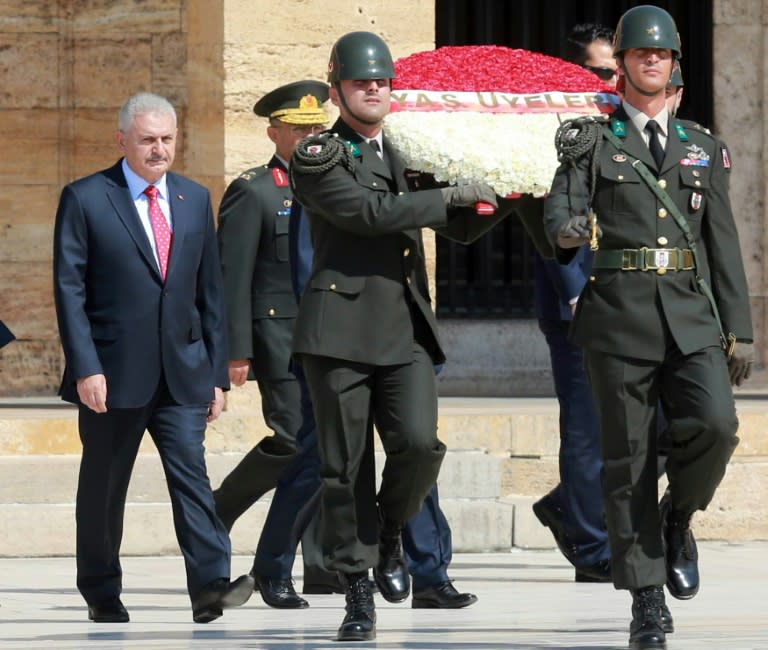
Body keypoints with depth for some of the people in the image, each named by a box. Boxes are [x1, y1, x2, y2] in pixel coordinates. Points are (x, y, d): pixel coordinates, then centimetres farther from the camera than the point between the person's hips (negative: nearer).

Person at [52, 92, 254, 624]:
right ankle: (102, 594, 20)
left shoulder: (195, 200, 12)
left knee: (191, 472, -11)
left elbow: (210, 290, 14)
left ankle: (210, 585, -20)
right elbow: (70, 290, -5)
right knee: (104, 486, 7)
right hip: (113, 373, -3)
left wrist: (217, 371, 9)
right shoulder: (85, 200, -1)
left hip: (182, 372, 3)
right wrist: (86, 367, -14)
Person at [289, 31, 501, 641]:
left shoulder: (409, 155, 18)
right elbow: (370, 212, -14)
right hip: (341, 328, -4)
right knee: (344, 465, -2)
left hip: (406, 333, 4)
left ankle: (389, 533, 14)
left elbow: (464, 225, 25)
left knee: (419, 443, -15)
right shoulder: (317, 158, 1)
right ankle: (358, 595, 7)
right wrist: (449, 195, -10)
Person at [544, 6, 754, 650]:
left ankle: (678, 519, 10)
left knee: (714, 426, -20)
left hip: (692, 317, 2)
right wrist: (570, 229, -29)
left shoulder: (703, 148, 15)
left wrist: (739, 331, 8)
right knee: (629, 458, -2)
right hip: (620, 315, -2)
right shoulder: (592, 143, 7)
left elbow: (724, 244, 14)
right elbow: (560, 218, -4)